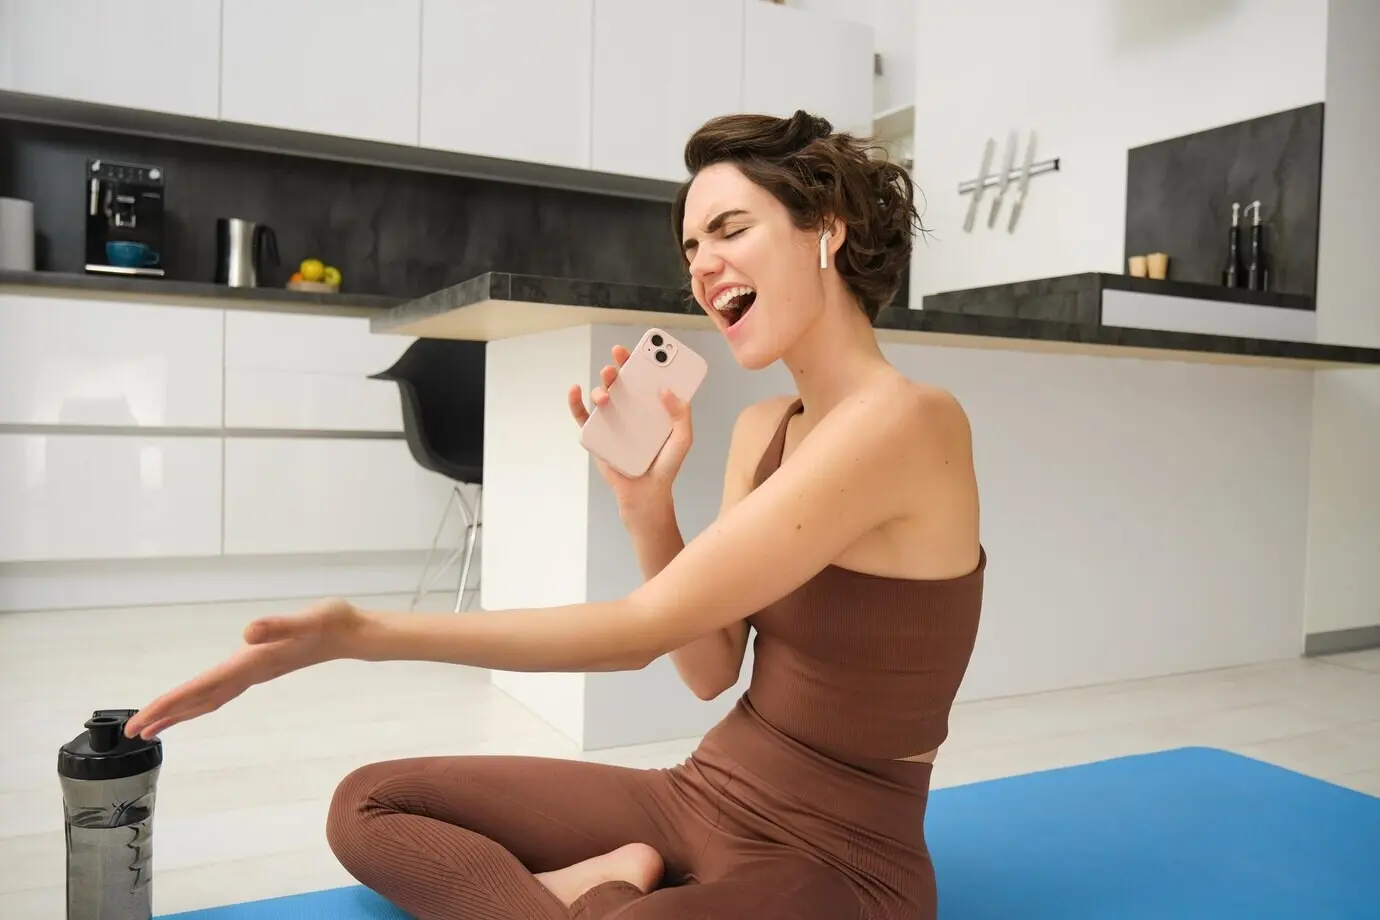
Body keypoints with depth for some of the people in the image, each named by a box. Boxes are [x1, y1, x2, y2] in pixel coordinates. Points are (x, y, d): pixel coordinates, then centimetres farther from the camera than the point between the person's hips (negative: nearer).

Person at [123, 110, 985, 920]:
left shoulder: (905, 419, -22)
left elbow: (645, 626, -24)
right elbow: (710, 670, 5)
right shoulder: (759, 428, 6)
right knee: (369, 804, 5)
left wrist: (363, 633, -22)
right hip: (705, 794, 8)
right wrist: (645, 503, -10)